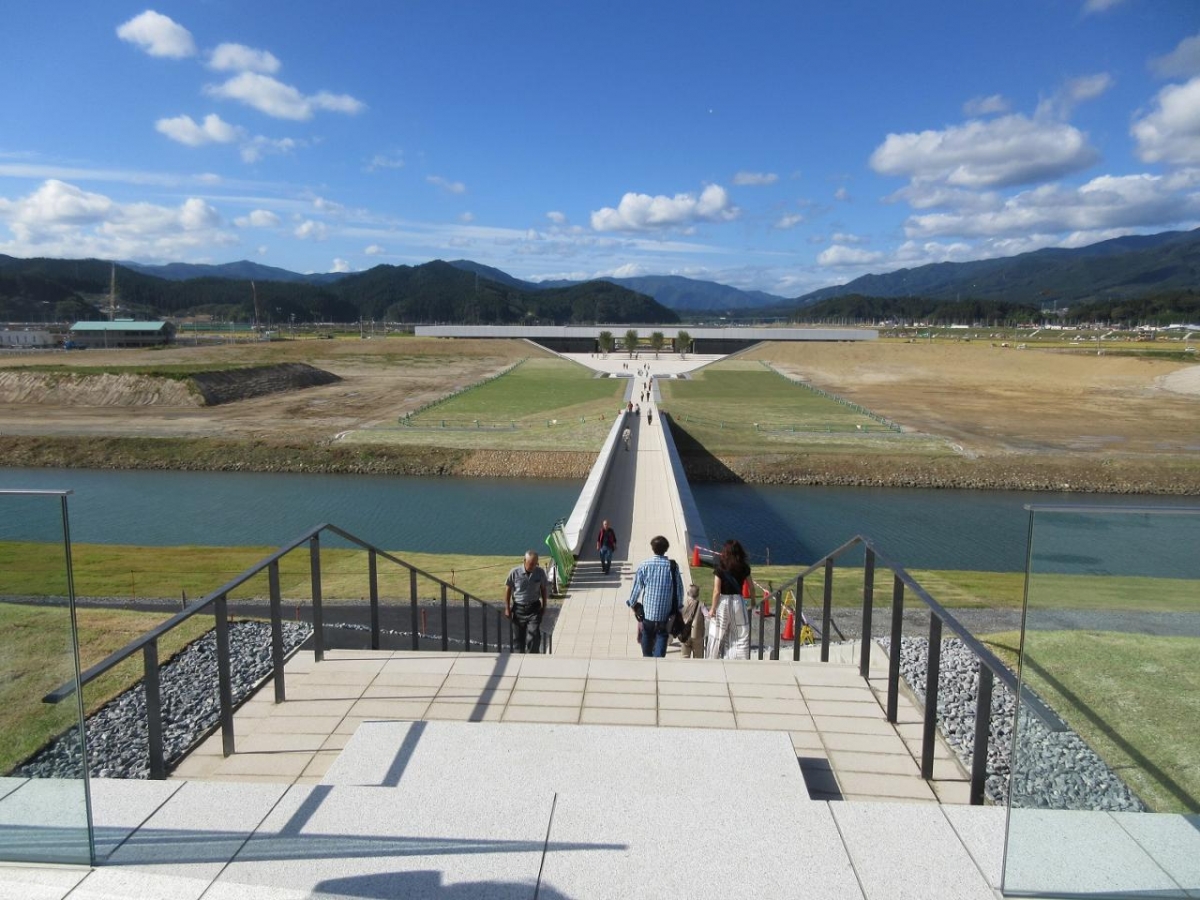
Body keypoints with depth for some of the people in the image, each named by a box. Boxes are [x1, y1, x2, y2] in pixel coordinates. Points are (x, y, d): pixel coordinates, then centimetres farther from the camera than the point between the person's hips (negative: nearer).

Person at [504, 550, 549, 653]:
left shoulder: (540, 572, -6)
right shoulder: (515, 572, -12)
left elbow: (543, 589, 7)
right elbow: (508, 589, -2)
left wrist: (544, 606, 9)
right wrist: (507, 608, -1)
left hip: (534, 609, 0)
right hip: (518, 609, 0)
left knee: (534, 636, -9)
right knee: (517, 637, 9)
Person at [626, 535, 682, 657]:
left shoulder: (644, 566, -10)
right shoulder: (673, 566, -9)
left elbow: (636, 587, -3)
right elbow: (679, 588, -2)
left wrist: (632, 604, 13)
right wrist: (678, 606, 13)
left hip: (647, 611, 1)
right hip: (665, 613, -1)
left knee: (647, 638, 20)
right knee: (662, 638, 5)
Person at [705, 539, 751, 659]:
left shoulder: (720, 568, -10)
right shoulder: (744, 568, 0)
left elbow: (716, 591, -11)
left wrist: (712, 608, -4)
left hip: (723, 602, -2)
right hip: (738, 602, 2)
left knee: (717, 636, 9)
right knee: (741, 636, 9)